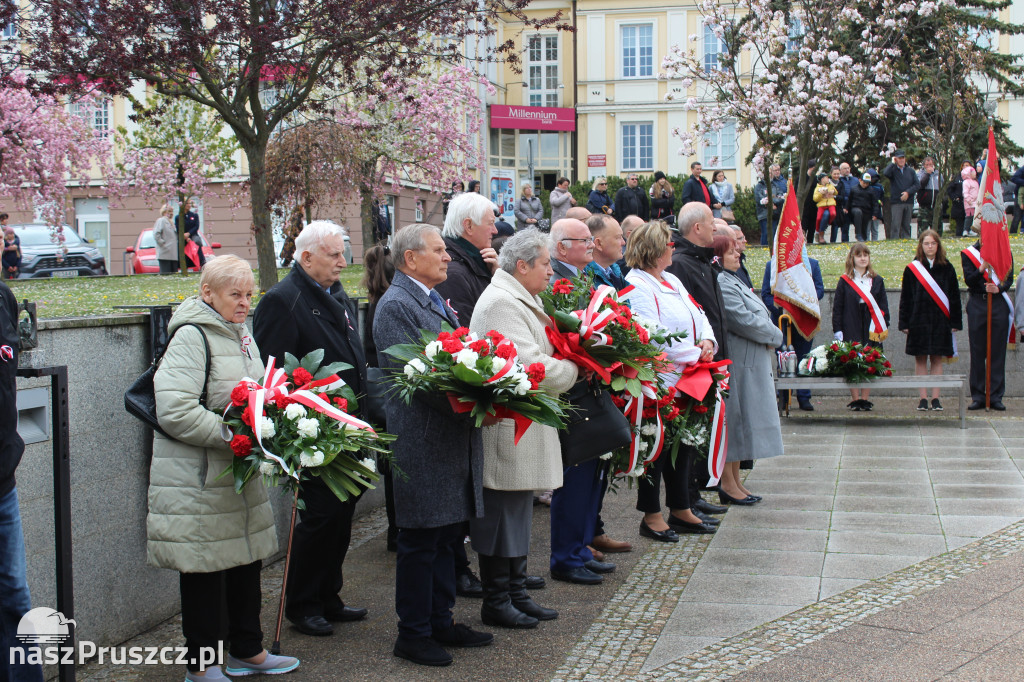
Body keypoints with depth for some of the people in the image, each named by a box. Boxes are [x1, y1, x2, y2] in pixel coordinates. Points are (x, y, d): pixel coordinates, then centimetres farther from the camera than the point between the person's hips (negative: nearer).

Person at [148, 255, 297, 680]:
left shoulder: (240, 335, 13)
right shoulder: (191, 337, -15)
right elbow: (174, 411, -22)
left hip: (240, 470, 9)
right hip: (197, 479, -9)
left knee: (247, 557, 15)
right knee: (204, 569, 0)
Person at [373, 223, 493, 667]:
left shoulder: (438, 301, 18)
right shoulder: (395, 305, -12)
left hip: (455, 440, 9)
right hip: (423, 442, -9)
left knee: (448, 535, 16)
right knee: (420, 542, 0)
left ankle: (441, 621, 27)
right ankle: (413, 634, 11)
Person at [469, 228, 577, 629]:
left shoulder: (518, 299, 16)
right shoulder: (501, 302, -18)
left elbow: (538, 354, 18)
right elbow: (531, 366, -24)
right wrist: (572, 370, -8)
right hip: (508, 428, -11)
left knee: (517, 514, 16)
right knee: (503, 515, -1)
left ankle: (516, 593, 26)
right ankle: (496, 602, 9)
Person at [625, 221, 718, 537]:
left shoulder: (671, 280, 17)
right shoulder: (637, 285, -14)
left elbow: (697, 314, 19)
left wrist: (707, 340, -2)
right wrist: (694, 355, -17)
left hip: (685, 379, 9)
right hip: (659, 381, -9)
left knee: (684, 443, 14)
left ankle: (681, 510, 26)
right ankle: (651, 516, 10)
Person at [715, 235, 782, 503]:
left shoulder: (733, 280, 18)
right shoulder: (721, 284, -18)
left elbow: (755, 316, 19)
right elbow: (745, 321, -21)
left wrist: (770, 336, 2)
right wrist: (775, 335, -6)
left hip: (751, 361, 11)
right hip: (737, 363, -11)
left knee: (742, 419, 13)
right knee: (732, 417, -4)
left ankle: (735, 481, 20)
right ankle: (728, 483, 3)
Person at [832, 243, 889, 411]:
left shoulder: (877, 281, 11)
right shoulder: (845, 281, 5)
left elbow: (883, 307, 11)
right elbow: (837, 307, 3)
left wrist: (884, 327, 0)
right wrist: (837, 330, -5)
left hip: (871, 330, 2)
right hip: (851, 330, -2)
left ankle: (865, 399, 7)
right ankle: (855, 400, 3)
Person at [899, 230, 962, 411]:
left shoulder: (947, 268, 6)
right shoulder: (912, 269, 3)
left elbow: (954, 296, 7)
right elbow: (905, 298, 3)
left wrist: (955, 322, 1)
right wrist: (904, 322, -3)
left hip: (940, 321, 1)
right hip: (919, 320, -1)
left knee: (937, 359, 3)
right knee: (920, 359, 1)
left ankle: (935, 398, 6)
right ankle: (923, 398, 5)